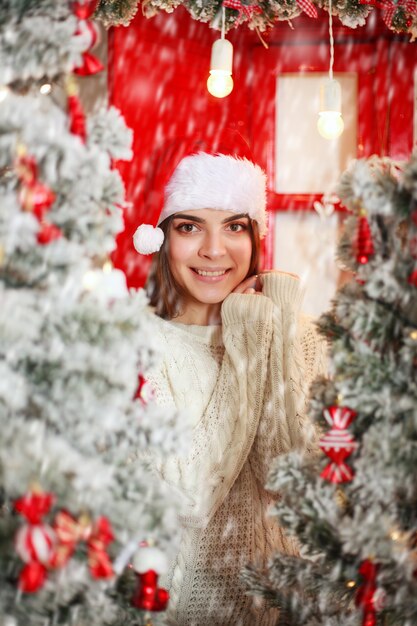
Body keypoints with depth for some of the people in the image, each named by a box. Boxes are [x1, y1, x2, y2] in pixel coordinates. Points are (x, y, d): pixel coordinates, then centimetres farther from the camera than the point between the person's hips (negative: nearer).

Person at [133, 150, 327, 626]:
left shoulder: (297, 334, -4)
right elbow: (187, 502, -22)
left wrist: (277, 338, -19)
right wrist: (245, 350, -20)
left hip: (275, 584, 3)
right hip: (175, 583, -3)